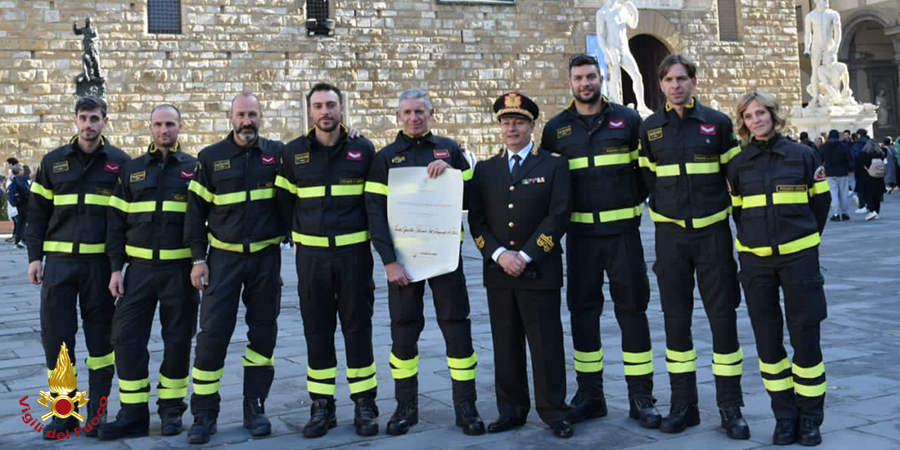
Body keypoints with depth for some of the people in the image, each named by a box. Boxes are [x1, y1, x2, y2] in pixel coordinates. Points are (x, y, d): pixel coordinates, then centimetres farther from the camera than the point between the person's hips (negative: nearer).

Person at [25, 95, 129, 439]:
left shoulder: (120, 162, 3)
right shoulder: (53, 162, 8)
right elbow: (37, 213, 10)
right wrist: (34, 257, 2)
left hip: (101, 262, -1)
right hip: (59, 262, 2)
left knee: (101, 337, 4)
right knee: (56, 336, 1)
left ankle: (97, 413, 16)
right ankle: (64, 413, 14)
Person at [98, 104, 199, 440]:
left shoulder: (194, 169, 2)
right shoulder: (132, 170, 9)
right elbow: (116, 222, 8)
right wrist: (116, 268, 1)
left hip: (180, 269, -2)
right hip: (139, 268, 2)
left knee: (178, 340, 5)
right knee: (127, 337, -1)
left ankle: (171, 408, 19)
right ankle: (133, 412, 9)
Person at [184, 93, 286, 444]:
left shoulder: (277, 153, 2)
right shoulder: (210, 157, 2)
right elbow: (196, 210, 3)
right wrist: (197, 259, -1)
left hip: (266, 257, 1)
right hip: (223, 257, -1)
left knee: (263, 332, 6)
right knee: (212, 333, -3)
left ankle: (255, 407, 19)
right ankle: (204, 413, 8)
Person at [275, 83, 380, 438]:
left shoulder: (363, 150, 1)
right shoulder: (293, 153, 5)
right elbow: (285, 202, 11)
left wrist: (371, 233, 1)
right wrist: (298, 234, 5)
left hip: (354, 252, -1)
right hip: (311, 255, 2)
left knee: (358, 326, 4)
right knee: (317, 329, 7)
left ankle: (364, 403, 16)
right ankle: (322, 406, 17)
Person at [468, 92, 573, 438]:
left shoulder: (554, 165, 3)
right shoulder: (485, 169, 12)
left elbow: (558, 216, -6)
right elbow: (476, 220, 5)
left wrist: (526, 255, -13)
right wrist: (499, 254, -10)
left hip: (540, 271, -3)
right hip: (498, 271, 3)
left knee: (546, 344, 0)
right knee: (506, 345, 8)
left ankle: (553, 411, 12)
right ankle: (512, 410, 19)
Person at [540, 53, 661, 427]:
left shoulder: (628, 119, 2)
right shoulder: (556, 128, 6)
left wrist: (633, 203, -1)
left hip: (623, 231, -2)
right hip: (580, 234, 2)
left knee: (632, 309, 1)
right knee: (583, 310, 5)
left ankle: (641, 397, 11)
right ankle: (590, 396, 17)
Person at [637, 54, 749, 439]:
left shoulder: (717, 122, 0)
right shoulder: (649, 128, 5)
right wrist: (665, 208, 9)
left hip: (712, 231, -1)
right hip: (670, 234, 2)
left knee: (723, 317, 0)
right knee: (675, 318, 5)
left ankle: (730, 407, 11)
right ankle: (683, 404, 16)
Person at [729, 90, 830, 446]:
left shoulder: (802, 155, -1)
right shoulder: (738, 164, 3)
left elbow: (821, 199, 8)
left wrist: (808, 237, 10)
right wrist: (754, 236, 9)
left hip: (799, 257, -2)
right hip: (755, 261, 2)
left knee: (805, 336, 0)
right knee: (767, 339, 5)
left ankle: (810, 416, 14)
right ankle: (785, 415, 18)